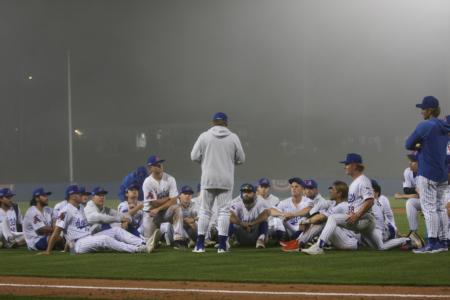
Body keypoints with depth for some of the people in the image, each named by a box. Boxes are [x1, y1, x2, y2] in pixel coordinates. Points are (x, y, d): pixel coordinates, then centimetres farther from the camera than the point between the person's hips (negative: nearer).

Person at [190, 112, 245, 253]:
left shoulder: (204, 136, -1)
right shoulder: (233, 137, 1)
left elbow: (194, 156, -2)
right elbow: (241, 159, 4)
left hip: (208, 179, 0)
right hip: (226, 180, 0)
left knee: (205, 210, 6)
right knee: (224, 211, 4)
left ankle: (200, 244, 4)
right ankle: (222, 245, -1)